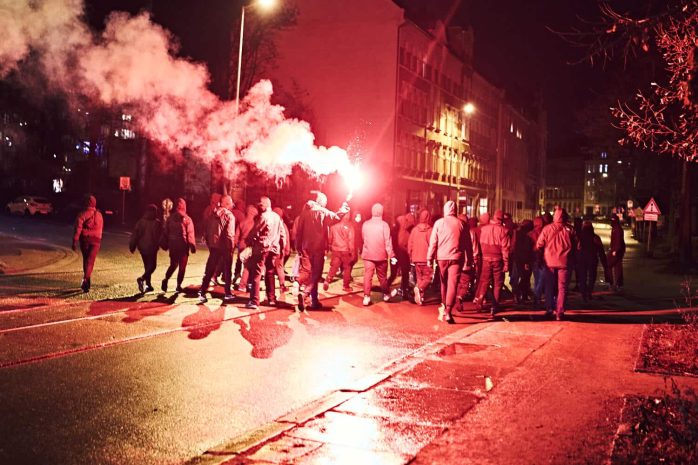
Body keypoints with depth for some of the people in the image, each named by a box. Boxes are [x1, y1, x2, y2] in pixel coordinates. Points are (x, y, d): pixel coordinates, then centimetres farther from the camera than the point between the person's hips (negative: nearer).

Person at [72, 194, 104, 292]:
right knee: (90, 261, -3)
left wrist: (75, 241, -12)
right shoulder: (99, 215, 7)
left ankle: (86, 280, 24)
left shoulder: (82, 214, -6)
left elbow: (77, 228, -12)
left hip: (85, 239, -1)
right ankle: (86, 279, -21)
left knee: (86, 259, 15)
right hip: (96, 240, 1)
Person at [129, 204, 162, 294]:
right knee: (152, 265, 1)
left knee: (147, 266, 15)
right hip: (152, 247, -5)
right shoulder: (157, 223, -8)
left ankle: (148, 285, 17)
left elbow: (135, 234, 2)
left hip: (142, 247, 5)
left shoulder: (140, 221, 2)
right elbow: (160, 235, -7)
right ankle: (142, 278, -24)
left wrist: (132, 246, 7)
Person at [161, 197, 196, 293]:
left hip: (172, 246, 4)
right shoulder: (187, 219, -9)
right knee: (182, 266, 7)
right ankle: (179, 285, 7)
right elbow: (190, 234, -12)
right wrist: (192, 246, -7)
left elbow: (165, 232, 6)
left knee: (173, 265, 18)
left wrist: (165, 244, 13)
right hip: (183, 246, -4)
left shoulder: (170, 218, 3)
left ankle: (166, 280, -3)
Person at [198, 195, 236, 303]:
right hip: (225, 246, -4)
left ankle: (202, 293, 4)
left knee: (209, 271, 9)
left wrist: (209, 243, 12)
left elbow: (207, 230, 5)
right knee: (227, 270, 10)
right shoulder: (229, 215, -11)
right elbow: (229, 234, -17)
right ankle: (227, 294, 16)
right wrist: (231, 246, -7)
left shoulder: (213, 213, 5)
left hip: (213, 245, 5)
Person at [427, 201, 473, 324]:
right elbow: (468, 244, 4)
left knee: (444, 283, 18)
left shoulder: (439, 223, 1)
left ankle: (444, 307, 32)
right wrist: (468, 261, 10)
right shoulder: (462, 224, 3)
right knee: (452, 284, -4)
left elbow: (433, 242, -1)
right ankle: (447, 311, -16)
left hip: (442, 258, 1)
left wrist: (430, 258, 3)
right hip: (456, 258, -1)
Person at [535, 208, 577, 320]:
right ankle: (560, 312, 2)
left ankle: (549, 310, 13)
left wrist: (542, 256, 13)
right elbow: (575, 246, -1)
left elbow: (539, 245, -3)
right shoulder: (570, 230, -4)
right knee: (562, 288, 5)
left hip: (549, 261, 1)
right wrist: (570, 256, 14)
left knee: (549, 287, 13)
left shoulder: (547, 228, -5)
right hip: (564, 262, 0)